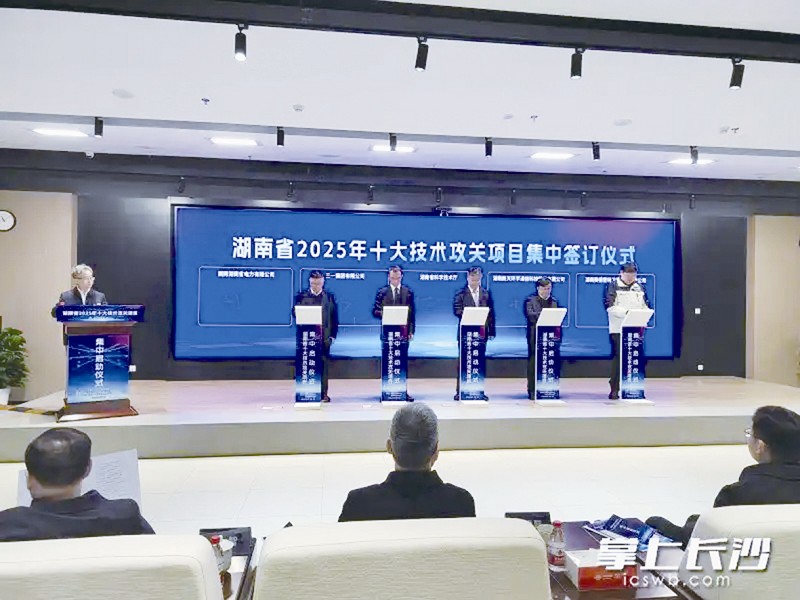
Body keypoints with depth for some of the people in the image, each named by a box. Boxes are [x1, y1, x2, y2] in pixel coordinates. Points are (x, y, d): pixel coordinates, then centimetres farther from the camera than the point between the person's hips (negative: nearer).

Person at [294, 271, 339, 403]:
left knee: (323, 365, 2)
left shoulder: (330, 297, 8)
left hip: (324, 337, 0)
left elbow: (334, 317, 5)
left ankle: (323, 393, 9)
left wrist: (332, 335, -1)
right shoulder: (301, 296, 7)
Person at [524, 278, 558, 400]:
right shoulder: (530, 300, 4)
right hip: (536, 336, -3)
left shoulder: (554, 301, 18)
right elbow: (529, 314, -12)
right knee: (534, 362, -2)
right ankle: (532, 390, 2)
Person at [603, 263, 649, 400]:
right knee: (618, 357, -7)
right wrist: (625, 312, -23)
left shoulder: (639, 287, 16)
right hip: (618, 329, -4)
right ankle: (614, 389, -1)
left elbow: (646, 305, 17)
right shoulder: (613, 286, 1)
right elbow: (610, 306, -10)